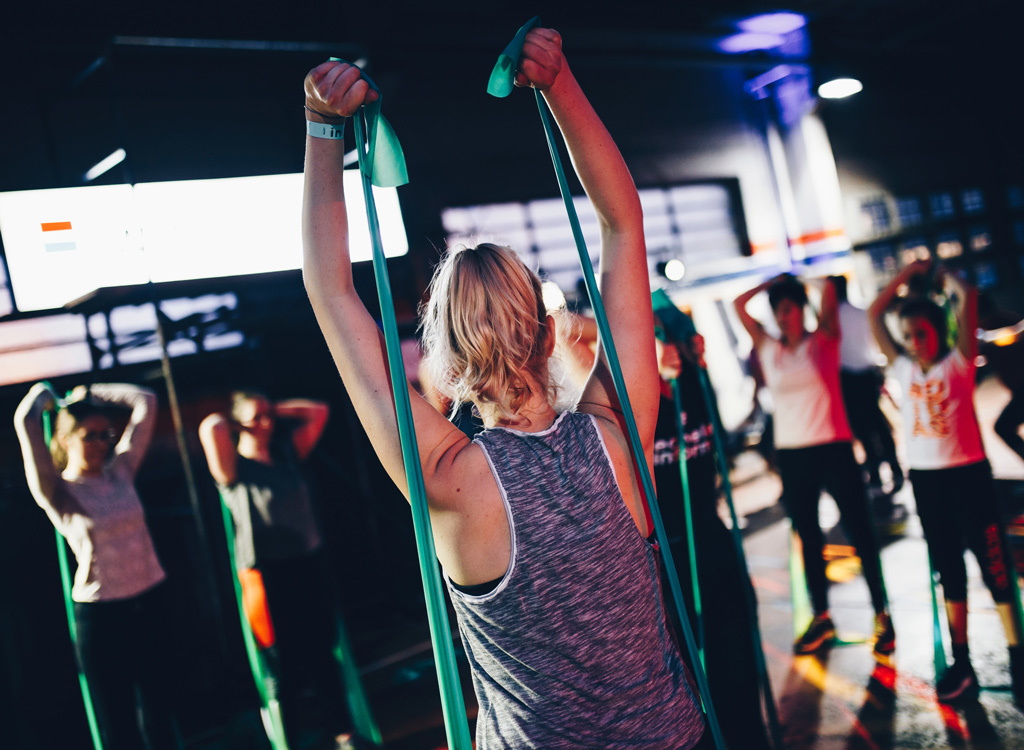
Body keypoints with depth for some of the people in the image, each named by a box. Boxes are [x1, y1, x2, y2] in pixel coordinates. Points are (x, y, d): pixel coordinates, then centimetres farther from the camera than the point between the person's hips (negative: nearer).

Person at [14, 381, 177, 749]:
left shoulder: (120, 471, 4)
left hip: (150, 604, 4)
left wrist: (91, 394, 10)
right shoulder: (57, 491, -9)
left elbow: (145, 402, 6)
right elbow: (24, 420, -22)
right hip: (101, 617, -4)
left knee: (159, 713, 16)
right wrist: (42, 395, -2)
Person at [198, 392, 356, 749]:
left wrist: (275, 410, 11)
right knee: (285, 664, 3)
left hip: (309, 565, 5)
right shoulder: (234, 468, -5)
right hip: (268, 575, -5)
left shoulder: (286, 455, 10)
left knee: (322, 653, 14)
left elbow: (317, 411, 14)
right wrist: (227, 421, -1)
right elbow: (210, 429, -22)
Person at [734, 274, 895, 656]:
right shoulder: (768, 348, 7)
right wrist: (775, 281, 7)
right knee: (808, 537, 11)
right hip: (791, 453, 4)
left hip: (833, 449, -3)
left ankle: (881, 614, 14)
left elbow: (829, 294, -13)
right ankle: (821, 617, 23)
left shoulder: (823, 341, 0)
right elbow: (739, 304, 3)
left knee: (859, 531, 2)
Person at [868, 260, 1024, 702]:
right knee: (948, 570, 11)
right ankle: (961, 662, 19)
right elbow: (874, 313, 7)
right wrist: (908, 273, 10)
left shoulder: (959, 361, -4)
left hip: (967, 474, -4)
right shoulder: (903, 368, 6)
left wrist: (943, 276, 4)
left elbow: (968, 297, -13)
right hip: (924, 478, 4)